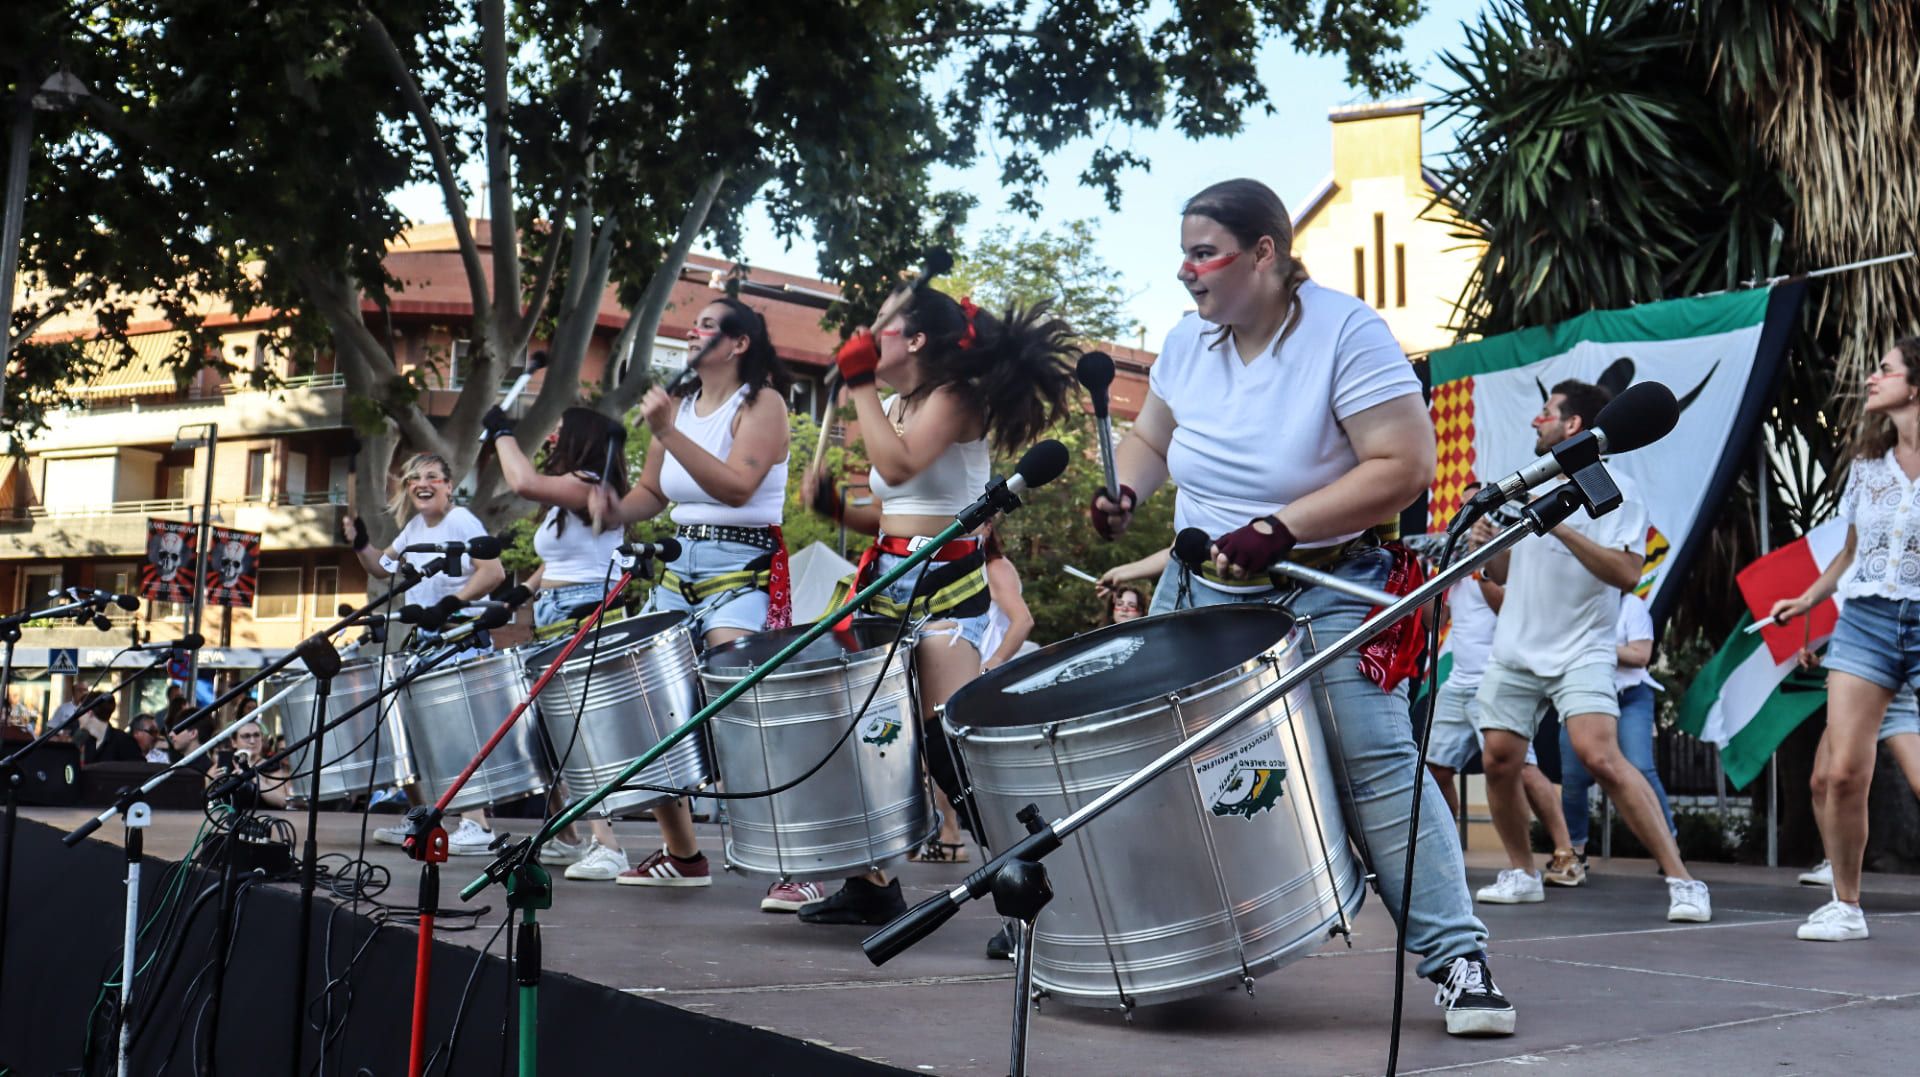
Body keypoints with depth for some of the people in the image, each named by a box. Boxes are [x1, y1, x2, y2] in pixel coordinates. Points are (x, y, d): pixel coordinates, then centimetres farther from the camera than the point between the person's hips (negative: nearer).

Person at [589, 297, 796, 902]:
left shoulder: (762, 402, -6)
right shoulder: (679, 404, 14)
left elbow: (737, 486, -21)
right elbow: (652, 493, 18)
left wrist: (668, 433, -26)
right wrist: (614, 511, -3)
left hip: (744, 570, -8)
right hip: (680, 566, 8)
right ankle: (681, 854, 20)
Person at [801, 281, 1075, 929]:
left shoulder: (954, 398, -7)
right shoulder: (893, 406, 16)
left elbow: (899, 465, -25)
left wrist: (861, 386, -16)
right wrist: (835, 507, 3)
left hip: (946, 583, -9)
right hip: (888, 580, 9)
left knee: (949, 743, -17)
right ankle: (872, 883, 23)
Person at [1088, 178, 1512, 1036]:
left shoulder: (1346, 333, -17)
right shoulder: (1189, 340, 1)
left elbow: (1405, 466, -21)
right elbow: (1152, 438, 16)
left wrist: (1279, 529, -26)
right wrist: (1125, 492, -7)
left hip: (1321, 592, -5)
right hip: (1199, 590, 6)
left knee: (1376, 764, -14)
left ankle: (1456, 957, -5)